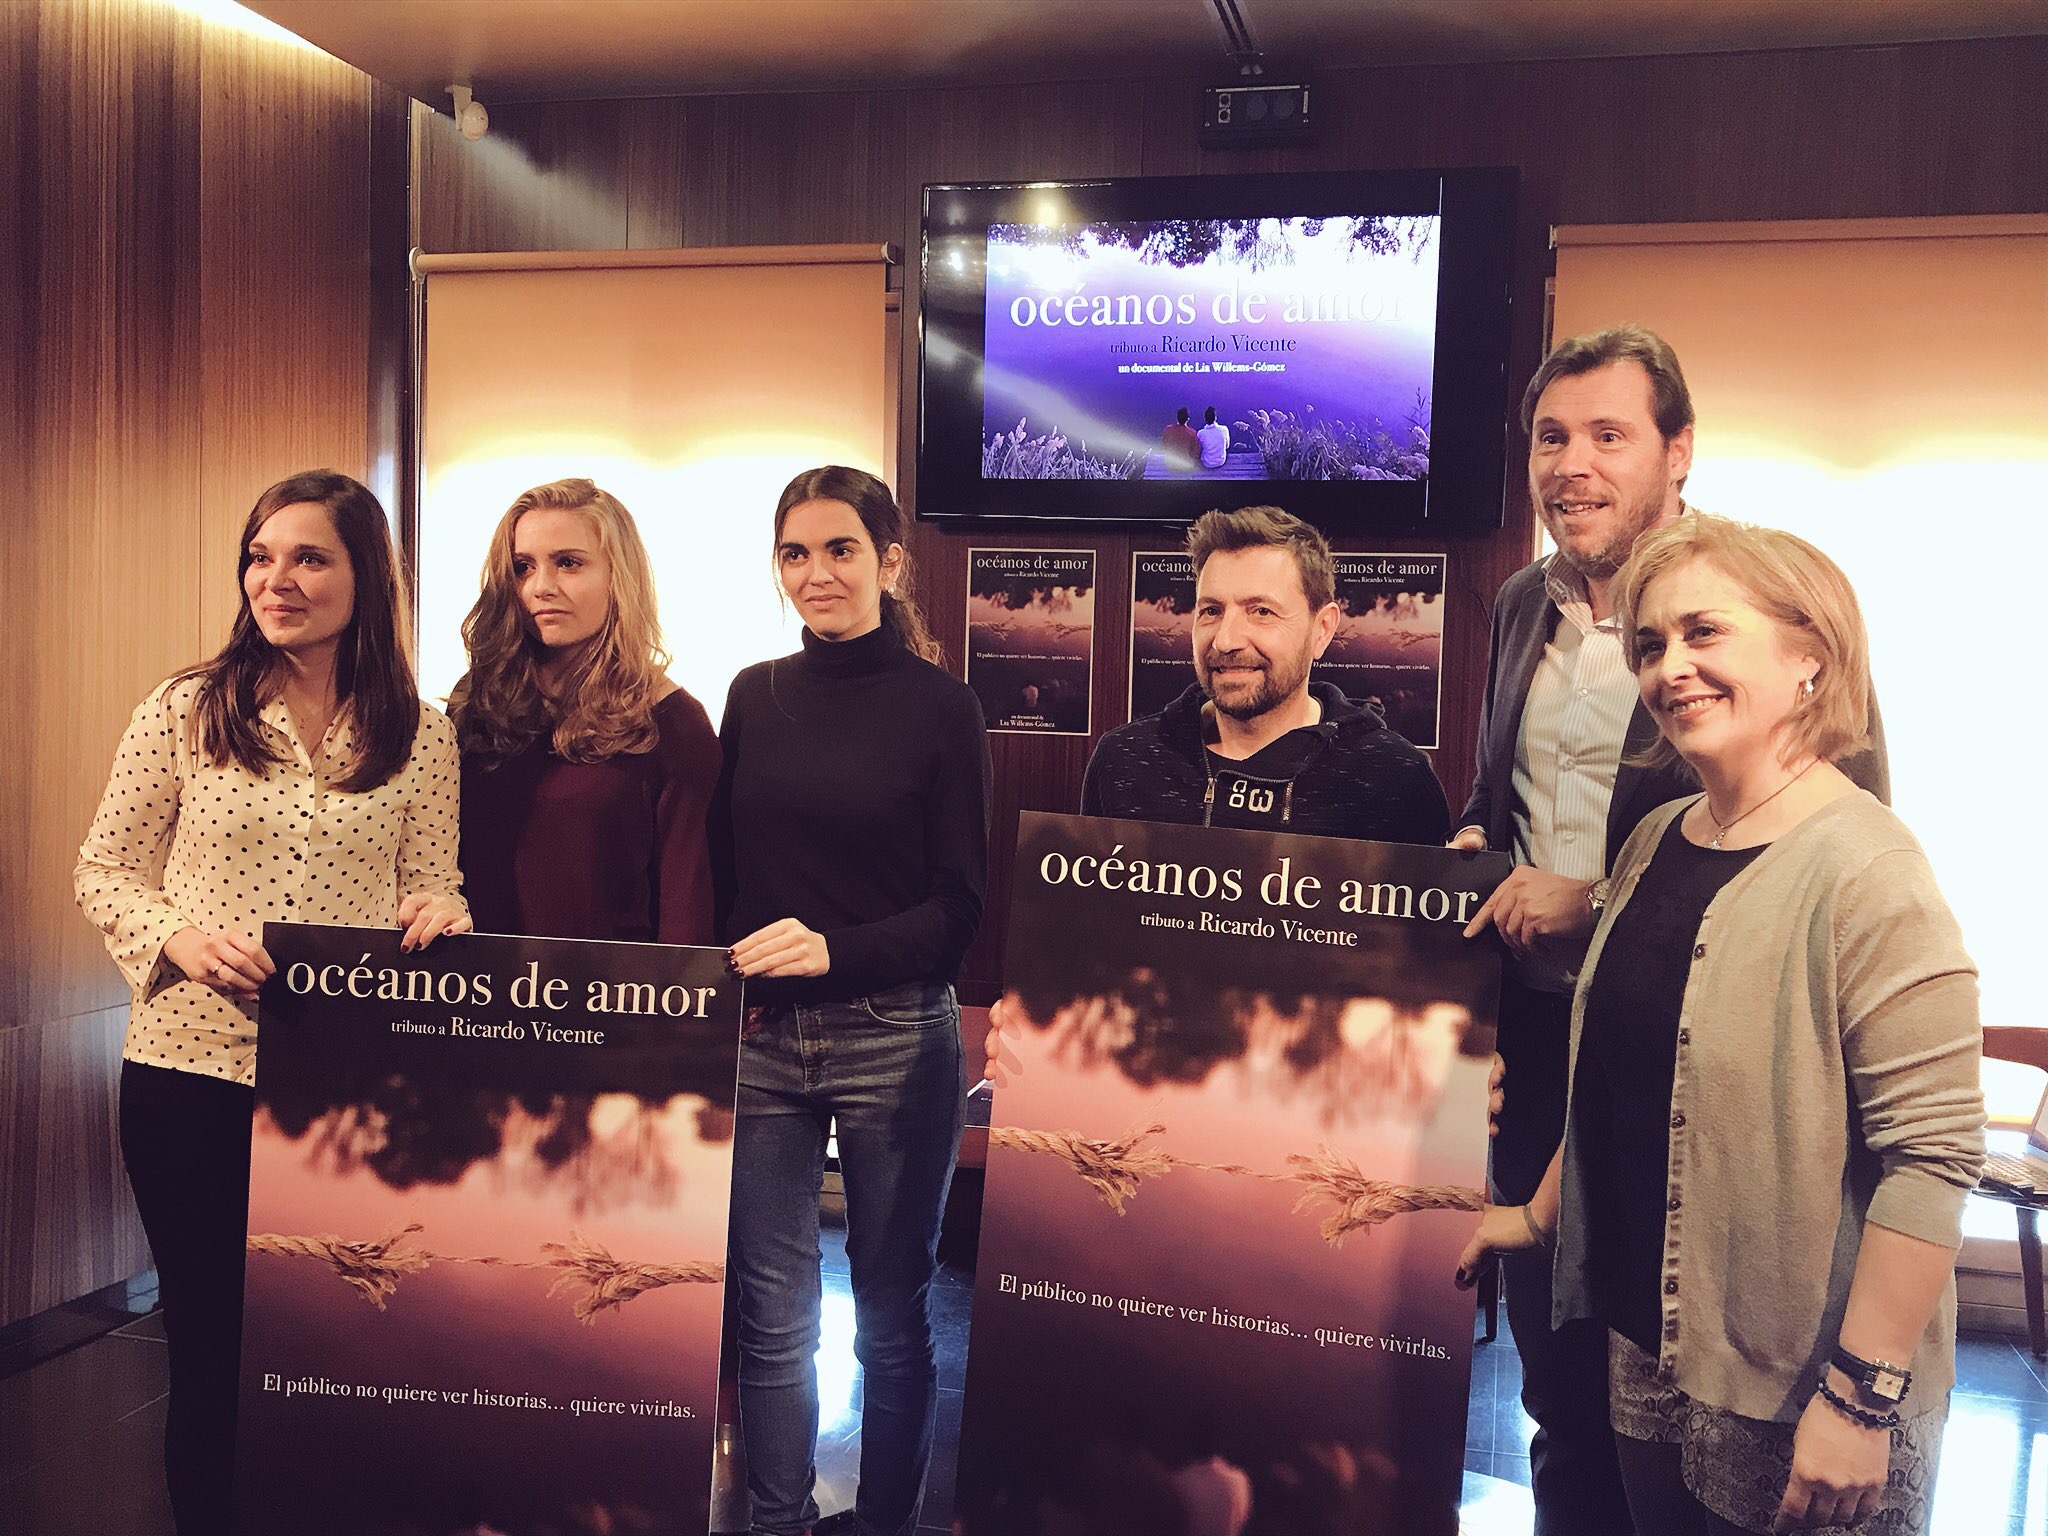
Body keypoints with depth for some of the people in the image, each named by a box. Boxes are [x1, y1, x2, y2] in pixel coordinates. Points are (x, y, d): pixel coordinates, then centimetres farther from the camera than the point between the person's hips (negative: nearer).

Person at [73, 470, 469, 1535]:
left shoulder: (421, 735, 2)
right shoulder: (185, 712, 1)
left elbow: (434, 886, 7)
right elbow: (103, 870, 5)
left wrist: (438, 912, -16)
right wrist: (178, 936, -14)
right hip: (193, 1069, 0)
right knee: (209, 1347, 11)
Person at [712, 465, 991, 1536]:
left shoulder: (939, 707, -3)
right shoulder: (755, 697, 8)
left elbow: (959, 906, -6)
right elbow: (721, 872, 11)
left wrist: (834, 950, -20)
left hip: (894, 1037, -3)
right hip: (759, 1036, 3)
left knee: (891, 1310, 10)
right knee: (771, 1312, 8)